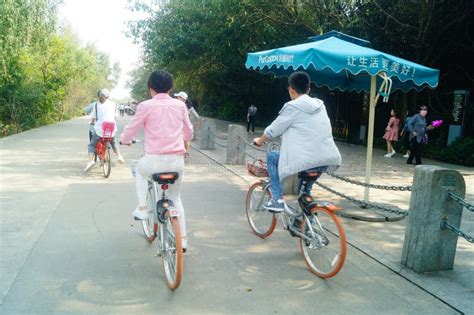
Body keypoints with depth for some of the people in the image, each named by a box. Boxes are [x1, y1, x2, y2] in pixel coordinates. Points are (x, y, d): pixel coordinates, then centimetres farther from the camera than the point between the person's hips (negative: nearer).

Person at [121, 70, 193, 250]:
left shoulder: (145, 106, -2)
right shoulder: (180, 105, 7)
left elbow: (130, 130, 5)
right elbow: (188, 133, 18)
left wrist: (125, 140, 29)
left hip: (155, 160, -3)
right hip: (177, 161, 3)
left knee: (140, 169, 34)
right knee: (175, 198, 24)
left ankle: (142, 208, 25)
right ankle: (182, 237, 24)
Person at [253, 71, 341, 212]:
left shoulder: (293, 106, -3)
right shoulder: (319, 105, 16)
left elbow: (273, 130, 4)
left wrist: (260, 140, 23)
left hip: (306, 161, -7)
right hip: (328, 160, 7)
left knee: (271, 156, 14)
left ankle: (277, 199, 10)